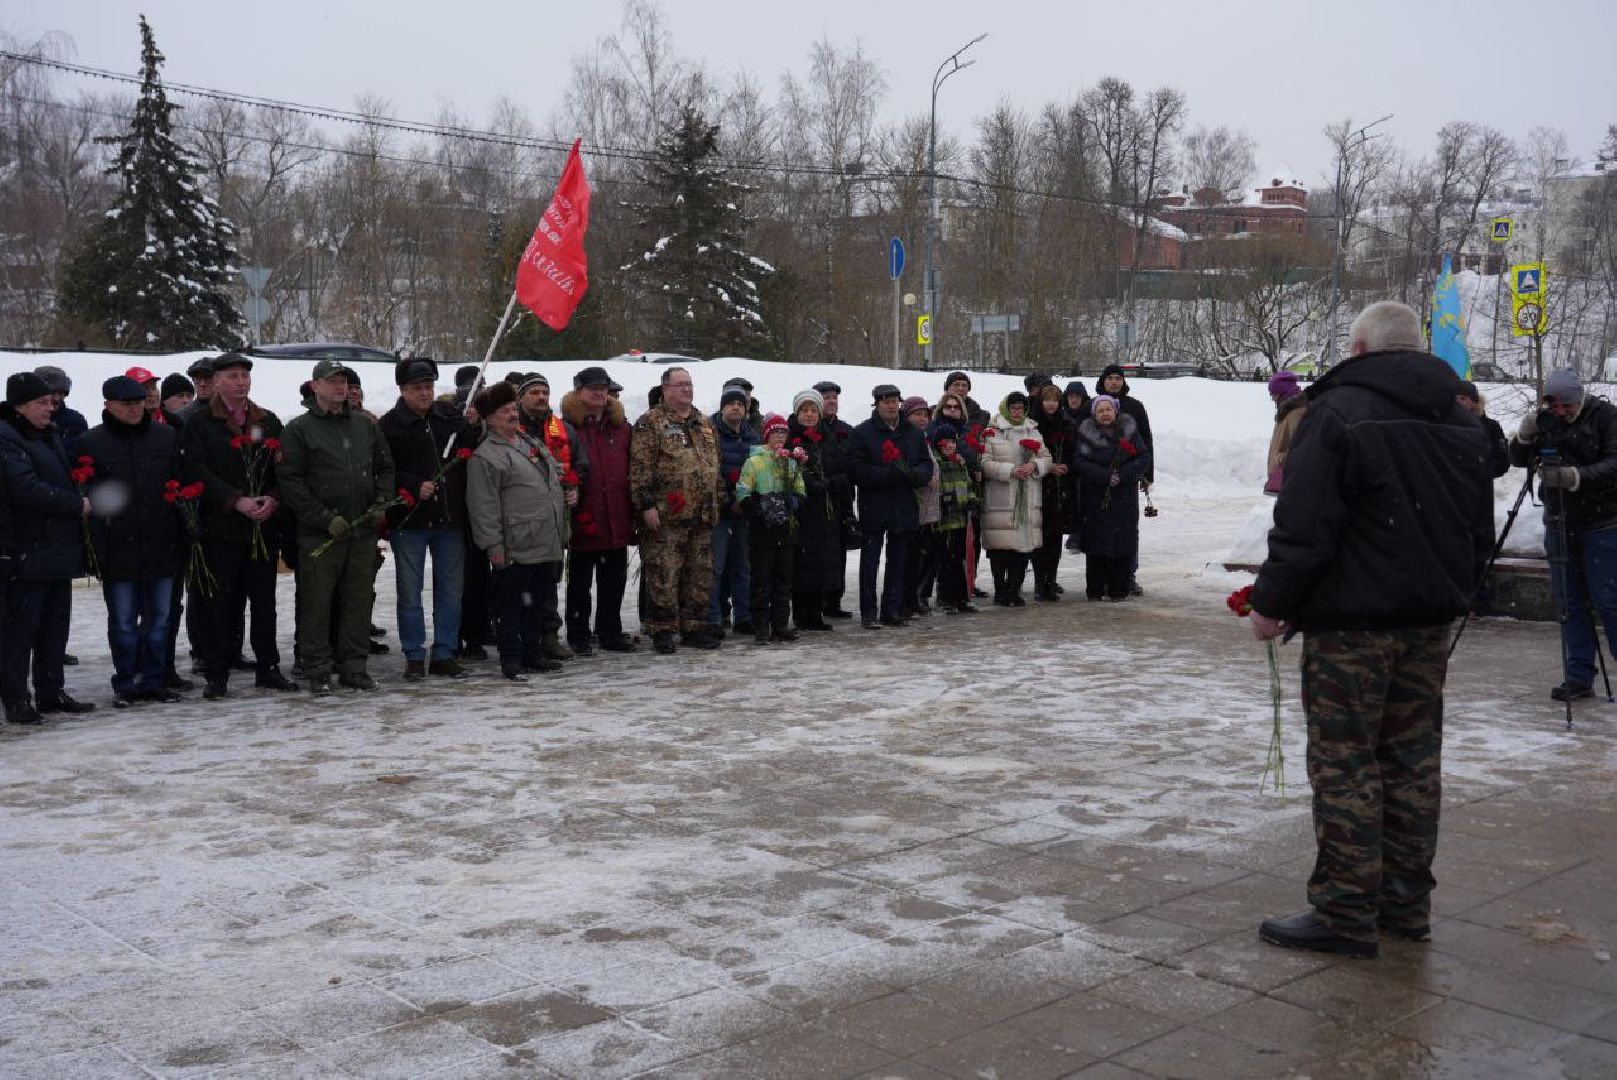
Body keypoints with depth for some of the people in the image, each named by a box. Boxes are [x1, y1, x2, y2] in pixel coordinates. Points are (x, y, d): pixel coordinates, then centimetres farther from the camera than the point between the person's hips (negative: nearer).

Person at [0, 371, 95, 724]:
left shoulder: (50, 435, 17)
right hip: (29, 551, -9)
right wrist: (77, 505, -15)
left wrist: (78, 503, 10)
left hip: (59, 547, 9)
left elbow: (65, 479, 28)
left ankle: (51, 692, 21)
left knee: (55, 625, 13)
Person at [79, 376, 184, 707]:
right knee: (123, 622, 5)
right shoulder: (91, 443, -2)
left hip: (162, 546, 2)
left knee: (158, 618, 10)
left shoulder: (167, 436, 5)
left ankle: (155, 681, 21)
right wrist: (97, 547, -11)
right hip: (118, 551, -2)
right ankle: (126, 685, 16)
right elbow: (87, 499, -4)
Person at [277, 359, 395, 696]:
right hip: (319, 535, -4)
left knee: (359, 601, 8)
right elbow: (291, 481, -7)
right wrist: (325, 518, -14)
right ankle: (319, 671, 8)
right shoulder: (300, 429, -1)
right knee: (317, 604, 0)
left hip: (363, 530, 4)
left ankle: (354, 667, 17)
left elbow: (385, 468, 21)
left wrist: (381, 502, 3)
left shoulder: (366, 426, 13)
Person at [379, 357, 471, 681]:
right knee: (410, 593, 3)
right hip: (408, 522, -3)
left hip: (450, 520, 4)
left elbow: (473, 452, 19)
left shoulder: (452, 417, 9)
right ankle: (414, 657, 12)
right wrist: (414, 487, -18)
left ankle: (444, 654, 17)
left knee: (451, 590, 8)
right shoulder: (389, 425, -3)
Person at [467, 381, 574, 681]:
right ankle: (511, 659, 7)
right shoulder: (485, 456, -9)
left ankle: (533, 653, 26)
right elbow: (483, 506, -13)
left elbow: (556, 474, 31)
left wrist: (568, 491, 10)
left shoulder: (533, 441, 17)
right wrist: (493, 544, -16)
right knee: (511, 603, 0)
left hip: (548, 544, 8)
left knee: (539, 602, 15)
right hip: (516, 548, -8)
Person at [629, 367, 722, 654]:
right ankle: (662, 630, 3)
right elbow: (640, 467, -10)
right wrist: (647, 504, -16)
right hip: (667, 515, -6)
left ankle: (694, 627, 19)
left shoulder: (705, 423, 18)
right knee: (664, 575, -5)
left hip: (703, 514, 6)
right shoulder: (650, 423, -4)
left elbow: (716, 465, 25)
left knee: (701, 574, 9)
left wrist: (718, 498, 20)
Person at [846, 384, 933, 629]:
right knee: (870, 561, -1)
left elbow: (927, 466, 11)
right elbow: (856, 469, -10)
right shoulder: (862, 433, -2)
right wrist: (888, 474, -20)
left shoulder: (914, 433, 11)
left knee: (898, 561, 9)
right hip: (874, 508, -4)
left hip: (904, 508, 4)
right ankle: (869, 612, 4)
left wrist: (912, 474, -12)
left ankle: (891, 609, 17)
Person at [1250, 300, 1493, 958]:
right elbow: (1480, 533, 19)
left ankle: (1346, 914, 2)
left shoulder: (1339, 411, -12)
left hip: (1351, 622, -8)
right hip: (1430, 624, 8)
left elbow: (1305, 527, -17)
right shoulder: (1461, 423, 12)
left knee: (1345, 765, -2)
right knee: (1413, 762, 14)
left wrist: (1271, 602, -7)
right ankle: (1406, 904, 22)